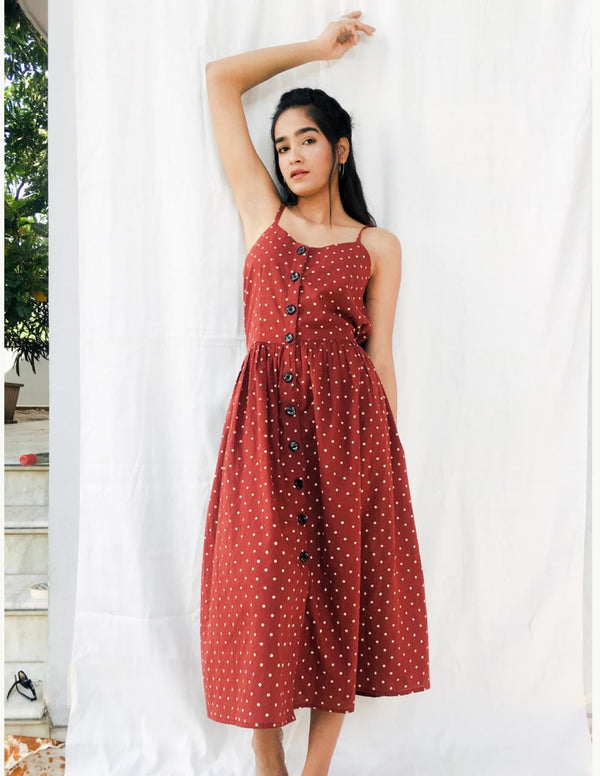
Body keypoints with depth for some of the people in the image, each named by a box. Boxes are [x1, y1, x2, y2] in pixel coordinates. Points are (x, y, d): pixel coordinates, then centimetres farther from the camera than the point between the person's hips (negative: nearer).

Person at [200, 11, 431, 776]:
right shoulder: (263, 213, 13)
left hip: (347, 420, 0)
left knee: (340, 588, 2)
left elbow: (379, 354, 8)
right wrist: (315, 46, 22)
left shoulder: (377, 247, 11)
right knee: (264, 591, 2)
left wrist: (385, 450, 2)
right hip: (265, 421, 1)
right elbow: (220, 79, 18)